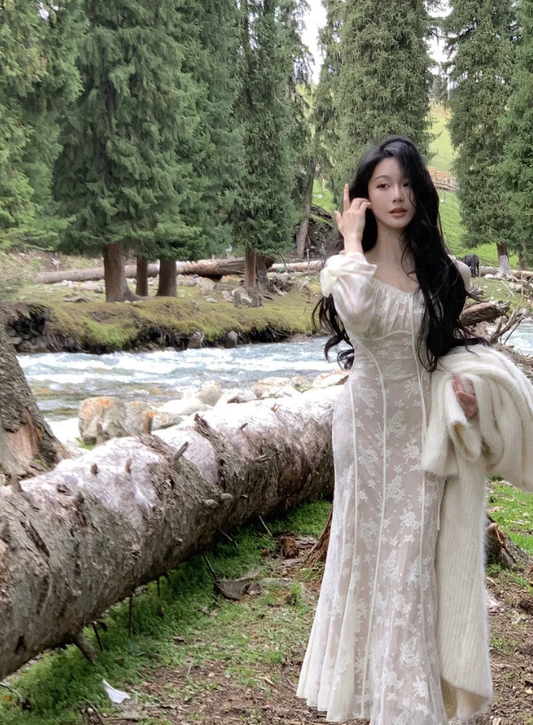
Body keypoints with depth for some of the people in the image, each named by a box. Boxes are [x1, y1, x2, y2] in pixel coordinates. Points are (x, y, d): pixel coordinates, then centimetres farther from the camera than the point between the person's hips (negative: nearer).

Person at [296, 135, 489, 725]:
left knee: (412, 555, 7)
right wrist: (353, 242, -15)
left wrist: (471, 385, -3)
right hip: (369, 417, -3)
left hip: (424, 422, 3)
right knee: (367, 546, 5)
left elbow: (455, 340, 16)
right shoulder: (346, 265, -4)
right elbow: (359, 312, -29)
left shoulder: (439, 269, 8)